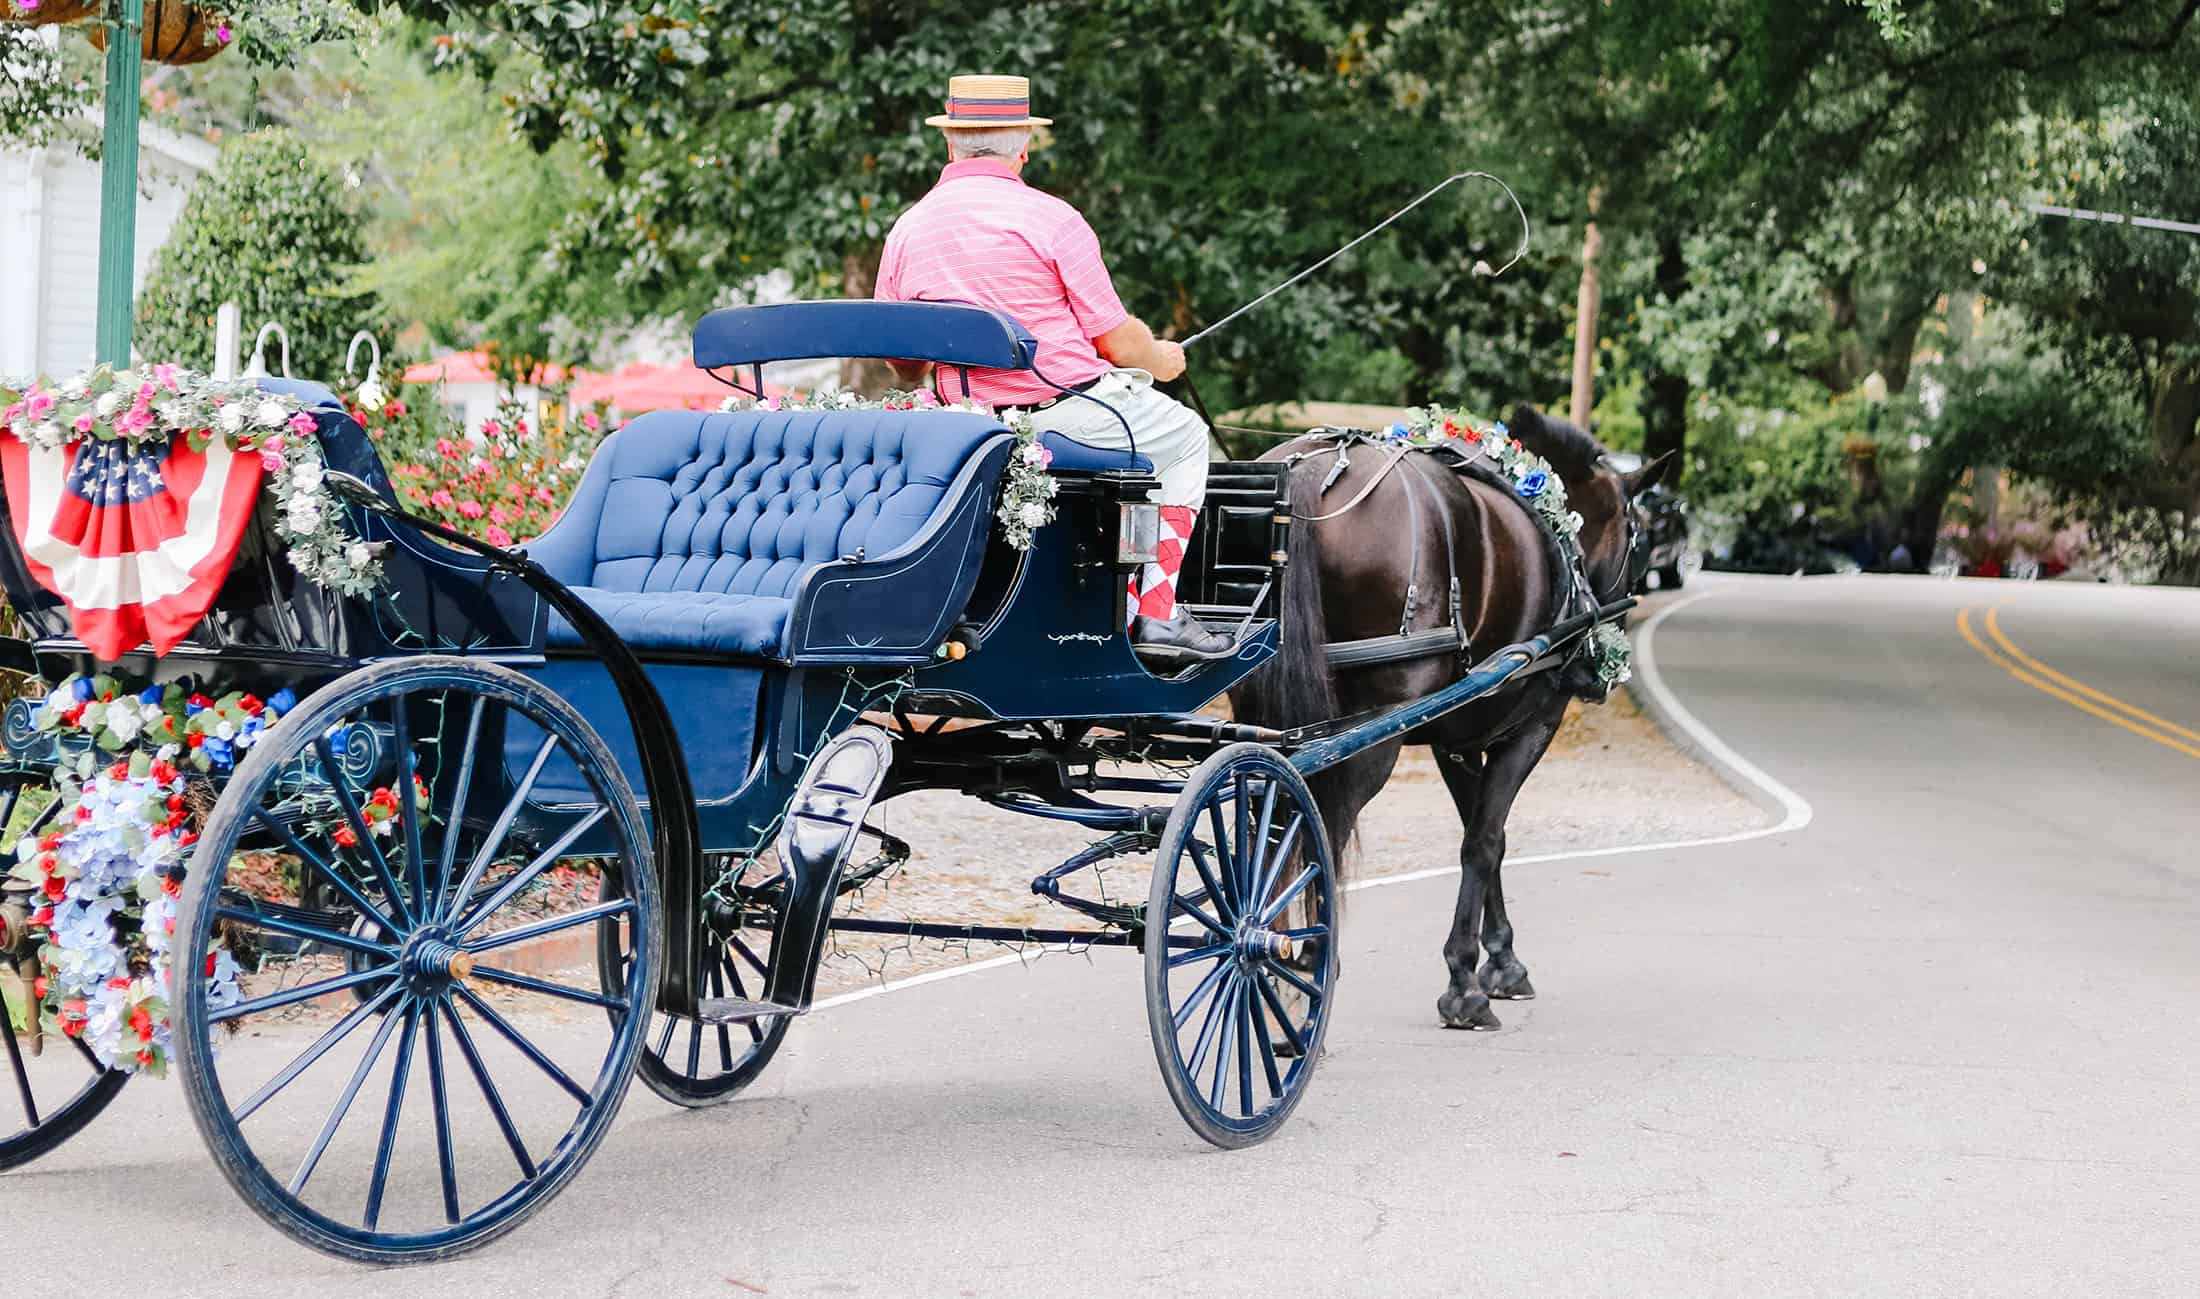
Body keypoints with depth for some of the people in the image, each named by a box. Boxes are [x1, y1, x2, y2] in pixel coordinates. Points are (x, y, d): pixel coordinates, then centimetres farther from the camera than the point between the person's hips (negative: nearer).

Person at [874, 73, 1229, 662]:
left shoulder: (905, 230, 5)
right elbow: (1117, 342, -7)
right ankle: (1155, 614, 11)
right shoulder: (1050, 218, -10)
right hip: (1066, 416, -6)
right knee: (1185, 436, 19)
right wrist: (1161, 359, 16)